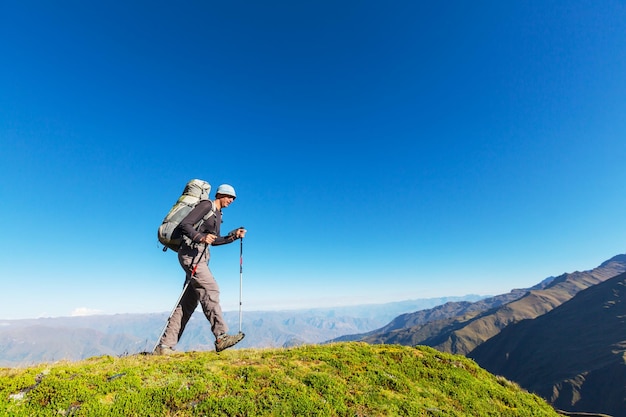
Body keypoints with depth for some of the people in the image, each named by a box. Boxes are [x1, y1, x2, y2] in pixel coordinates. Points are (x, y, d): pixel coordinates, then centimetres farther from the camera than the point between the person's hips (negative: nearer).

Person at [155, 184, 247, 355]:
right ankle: (221, 337, -23)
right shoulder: (206, 205, -4)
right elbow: (184, 224, -13)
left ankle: (165, 345, 12)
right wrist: (201, 237, -28)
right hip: (191, 253, -9)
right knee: (210, 289, -20)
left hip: (201, 257, 9)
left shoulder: (218, 215, 23)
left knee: (188, 303, 6)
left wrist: (234, 235, 13)